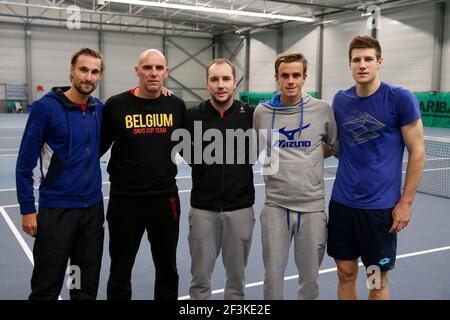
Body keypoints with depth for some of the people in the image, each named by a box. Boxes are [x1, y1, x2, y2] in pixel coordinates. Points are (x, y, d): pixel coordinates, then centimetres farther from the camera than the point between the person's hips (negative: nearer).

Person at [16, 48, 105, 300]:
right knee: (47, 288, 7)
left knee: (88, 286, 14)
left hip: (94, 208, 4)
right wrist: (27, 209, -9)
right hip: (56, 210, -4)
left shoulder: (100, 109, 3)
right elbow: (25, 164, -7)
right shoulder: (46, 107, -10)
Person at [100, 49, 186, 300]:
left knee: (168, 270, 18)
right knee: (121, 271, 15)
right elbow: (99, 147, 2)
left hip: (166, 198, 2)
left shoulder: (177, 106, 0)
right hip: (125, 200, -2)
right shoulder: (116, 105, -8)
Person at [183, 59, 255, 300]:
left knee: (237, 276, 14)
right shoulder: (193, 116, -3)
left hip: (240, 207, 0)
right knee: (200, 277, 10)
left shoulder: (251, 115, -3)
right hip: (203, 208, 0)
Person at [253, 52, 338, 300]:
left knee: (310, 277, 12)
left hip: (312, 206, 0)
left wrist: (312, 153, 3)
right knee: (273, 275, 8)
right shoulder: (262, 112, 2)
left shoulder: (322, 109, -2)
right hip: (275, 206, 1)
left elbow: (337, 147, 12)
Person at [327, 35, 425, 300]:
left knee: (378, 280, 9)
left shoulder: (400, 99, -9)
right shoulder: (341, 100, 4)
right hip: (342, 202, 4)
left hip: (381, 206, -3)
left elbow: (417, 152, -6)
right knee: (346, 273, 13)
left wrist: (405, 202, -8)